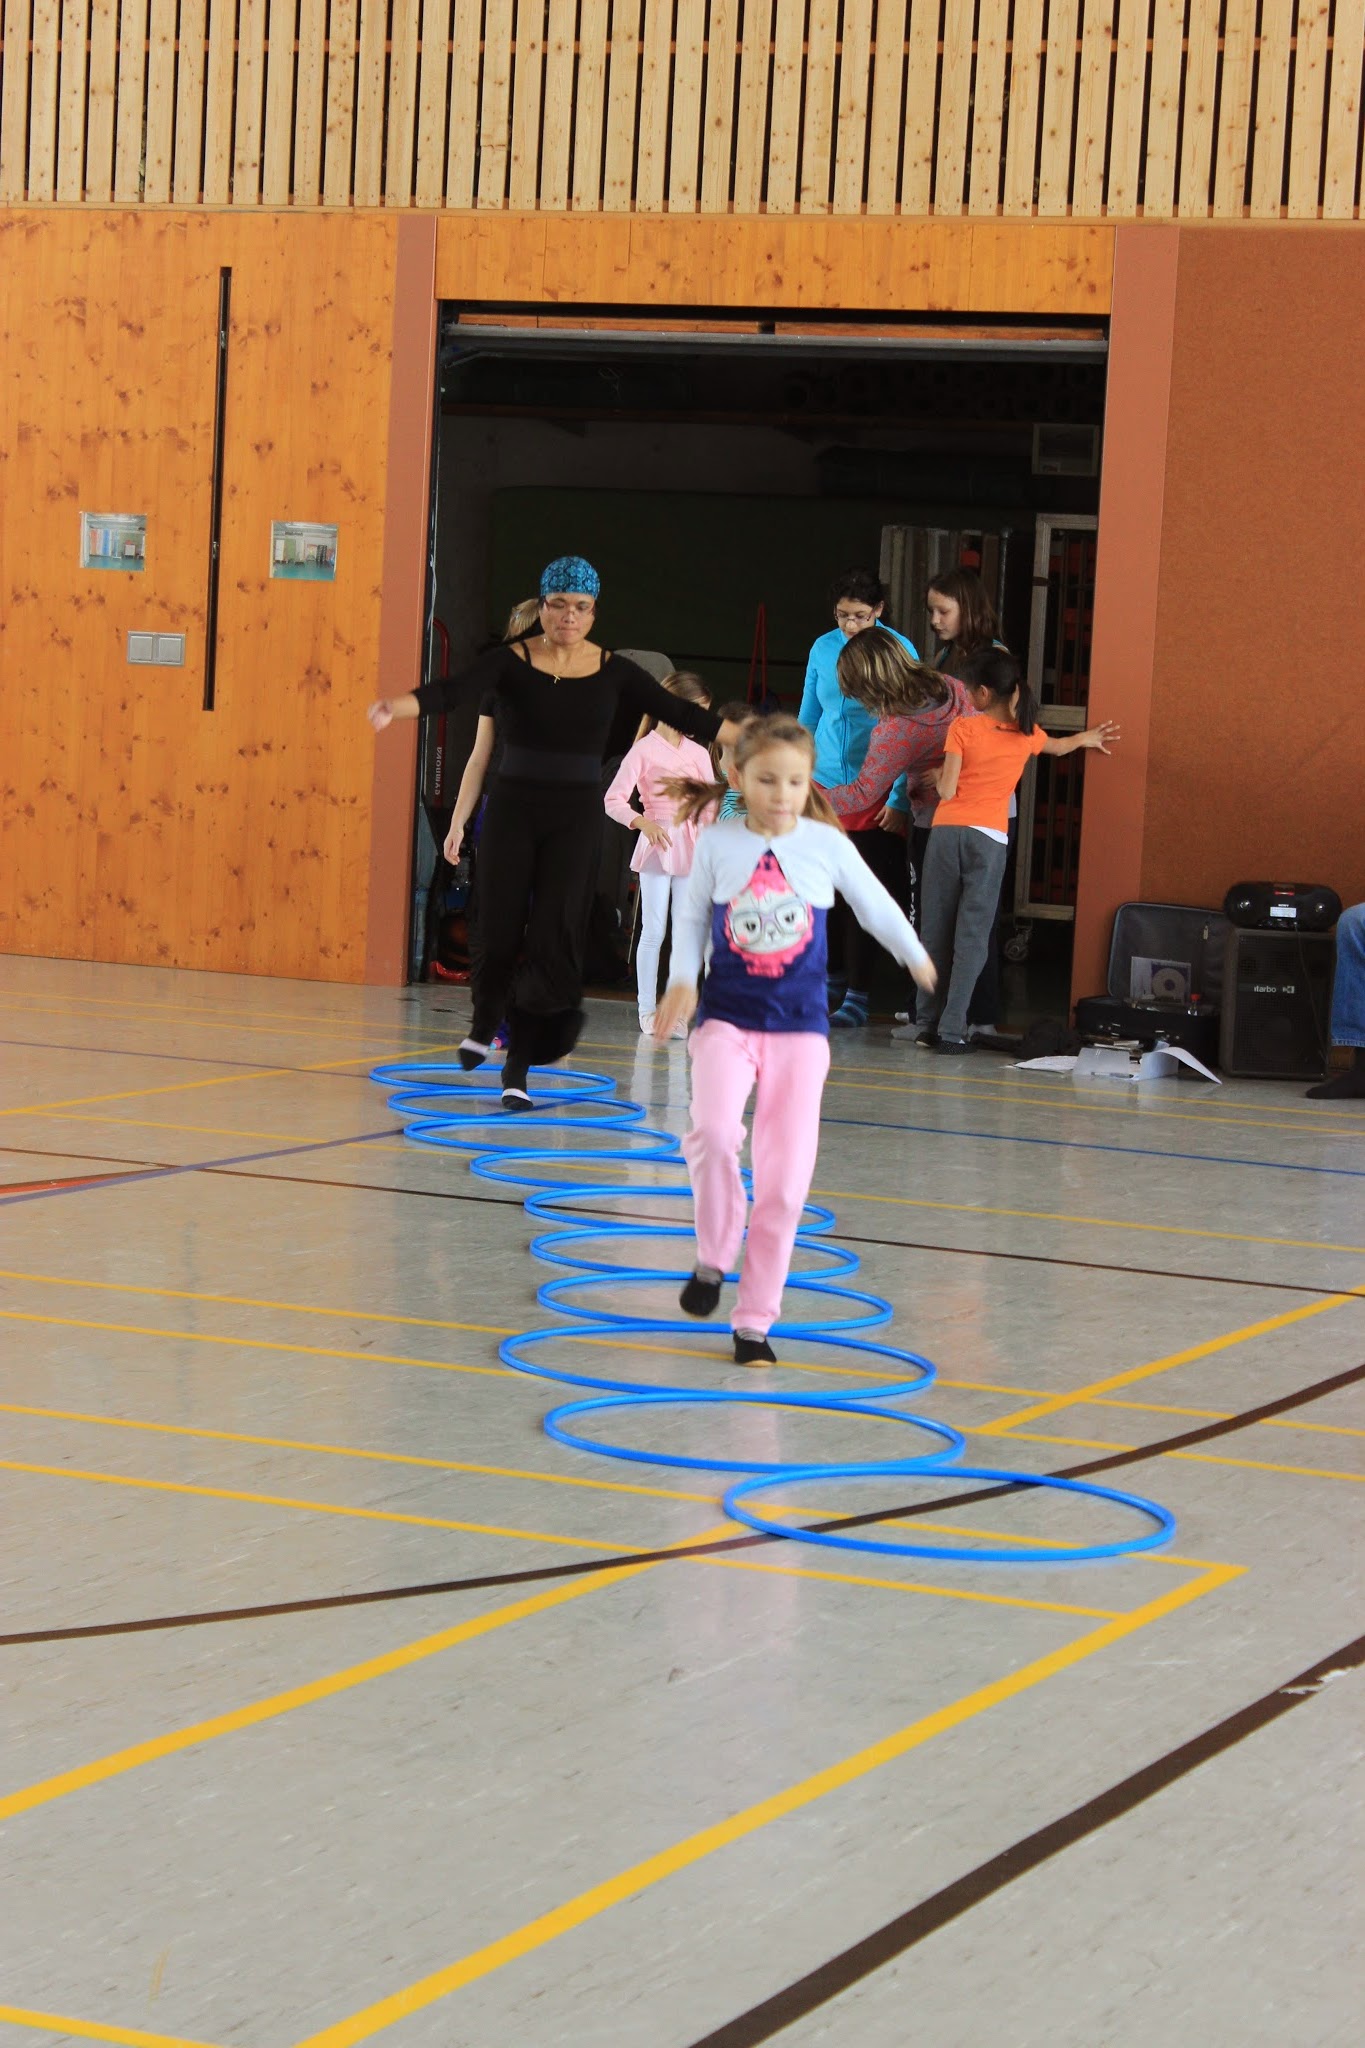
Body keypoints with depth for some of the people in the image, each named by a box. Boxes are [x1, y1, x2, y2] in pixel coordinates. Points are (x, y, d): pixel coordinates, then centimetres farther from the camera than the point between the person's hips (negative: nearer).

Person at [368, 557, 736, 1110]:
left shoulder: (612, 671, 1)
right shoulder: (511, 662, -5)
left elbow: (677, 712, 0)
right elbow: (455, 689, -21)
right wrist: (400, 706, -41)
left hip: (576, 816, 1)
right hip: (514, 809, -1)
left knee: (555, 936, -7)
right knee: (500, 928, 2)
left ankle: (519, 1068, 0)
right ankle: (484, 1025, 34)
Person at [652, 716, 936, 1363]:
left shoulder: (826, 845, -1)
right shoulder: (717, 843, -1)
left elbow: (874, 903, 16)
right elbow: (692, 917, 12)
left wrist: (915, 956, 30)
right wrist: (681, 981, -4)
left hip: (799, 1025, 1)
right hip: (727, 1017, 0)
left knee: (786, 1178, -3)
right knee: (713, 1131, -27)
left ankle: (755, 1320, 8)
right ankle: (714, 1256, -1)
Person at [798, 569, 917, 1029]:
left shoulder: (899, 652, -7)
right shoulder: (823, 648, 6)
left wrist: (898, 800, -11)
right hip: (824, 785, 4)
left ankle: (856, 995, 5)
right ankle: (834, 977, 23)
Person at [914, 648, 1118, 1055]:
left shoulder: (963, 728, -5)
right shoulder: (1026, 733, 7)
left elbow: (946, 790, -9)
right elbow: (1057, 746, 31)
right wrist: (1087, 738, 52)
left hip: (947, 833, -1)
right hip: (990, 839, 1)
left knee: (935, 931, 8)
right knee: (972, 936, 0)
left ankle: (927, 1024, 10)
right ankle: (951, 1030, -6)